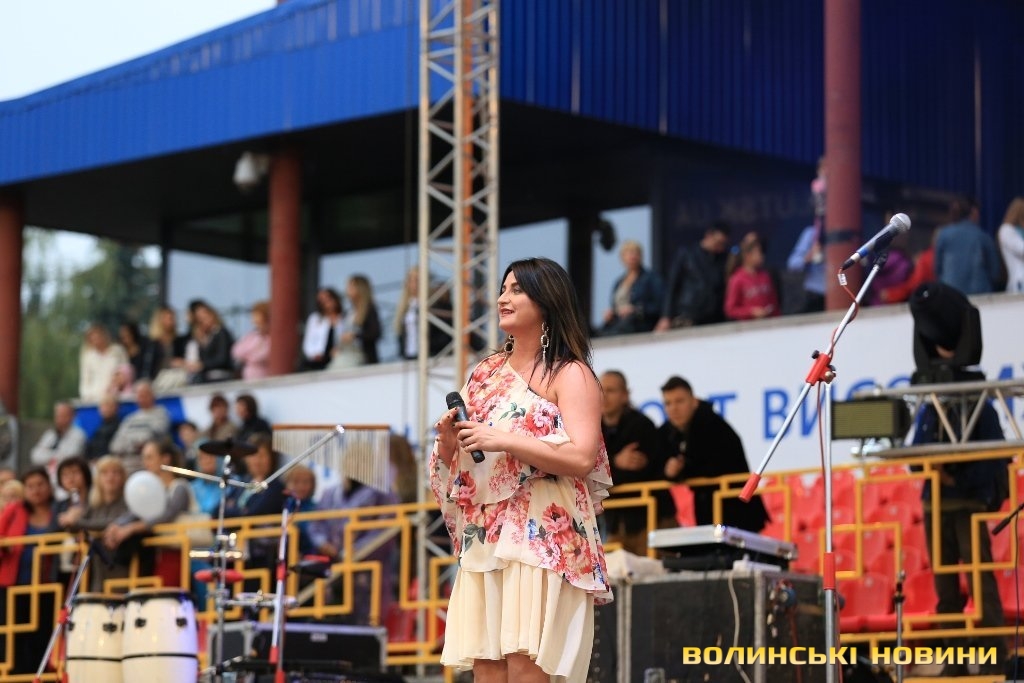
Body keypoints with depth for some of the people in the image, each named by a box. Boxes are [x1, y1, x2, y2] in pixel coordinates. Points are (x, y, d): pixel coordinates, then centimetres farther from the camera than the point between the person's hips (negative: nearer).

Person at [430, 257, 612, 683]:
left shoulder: (570, 374, -1)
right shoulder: (486, 373, 18)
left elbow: (582, 458, -15)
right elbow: (456, 458, 22)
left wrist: (503, 440, -19)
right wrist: (449, 439, -1)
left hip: (542, 534, -6)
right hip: (484, 535, 6)